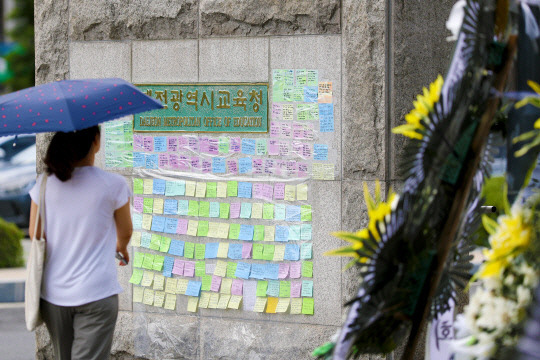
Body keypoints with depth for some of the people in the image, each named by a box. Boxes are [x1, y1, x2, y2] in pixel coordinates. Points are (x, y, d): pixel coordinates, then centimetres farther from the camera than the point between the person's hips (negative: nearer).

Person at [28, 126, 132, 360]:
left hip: (53, 294, 4)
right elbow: (125, 231, 7)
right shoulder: (113, 185, -10)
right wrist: (121, 247, 31)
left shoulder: (44, 184, -3)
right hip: (96, 294, -4)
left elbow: (35, 234, 7)